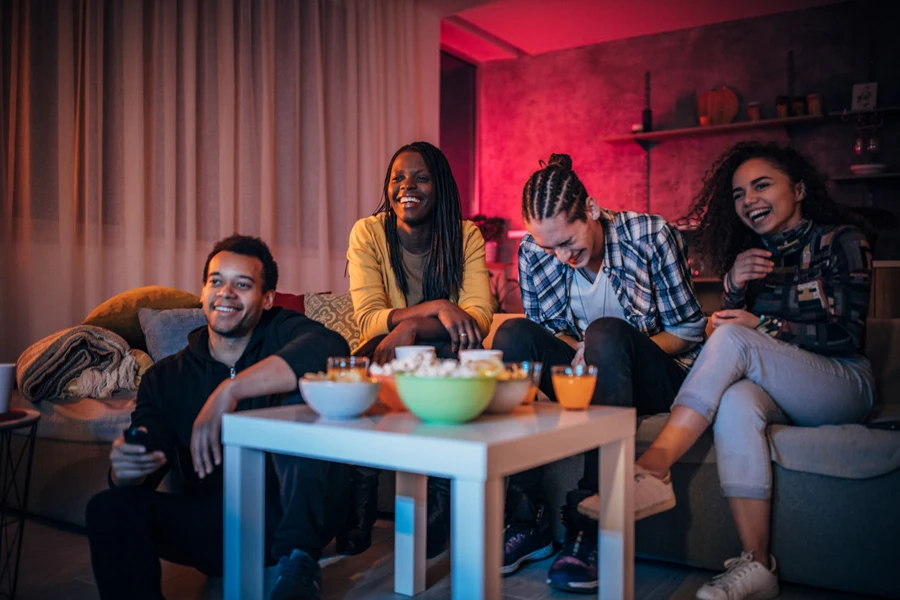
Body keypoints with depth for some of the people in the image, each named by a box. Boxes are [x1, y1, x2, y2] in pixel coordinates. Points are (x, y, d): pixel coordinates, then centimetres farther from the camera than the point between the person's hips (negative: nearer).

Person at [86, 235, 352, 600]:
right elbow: (142, 470, 0)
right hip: (216, 530, 2)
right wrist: (125, 471, -26)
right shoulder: (166, 378, 9)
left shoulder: (281, 333, 1)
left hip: (296, 514, -1)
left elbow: (330, 349, -25)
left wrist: (229, 390, -30)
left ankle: (297, 560, -18)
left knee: (301, 391, -23)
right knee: (110, 508, -21)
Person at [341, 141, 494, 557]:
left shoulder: (465, 236, -2)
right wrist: (437, 307, -29)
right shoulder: (368, 233, -4)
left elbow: (479, 318, -15)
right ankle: (361, 493, -18)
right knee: (370, 358, -33)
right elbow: (368, 319, -15)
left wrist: (412, 326, -31)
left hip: (443, 358, 1)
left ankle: (440, 495, -18)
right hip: (386, 355, 0)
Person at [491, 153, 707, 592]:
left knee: (606, 332, -34)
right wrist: (583, 352, -17)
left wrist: (607, 351, -22)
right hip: (586, 377, 4)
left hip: (659, 381, -3)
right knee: (512, 334, -23)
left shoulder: (650, 235, -13)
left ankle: (591, 525, -31)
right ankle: (527, 517, -24)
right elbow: (544, 331, 6)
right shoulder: (533, 253, -5)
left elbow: (690, 331, -7)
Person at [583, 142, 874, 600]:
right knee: (735, 400, -35)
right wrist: (734, 284, -11)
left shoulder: (841, 238, 1)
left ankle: (652, 468, -37)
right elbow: (735, 318, 9)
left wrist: (763, 327, -18)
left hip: (844, 383, -3)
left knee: (733, 340, -30)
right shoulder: (748, 252, 16)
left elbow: (847, 333, -8)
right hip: (780, 390, 4)